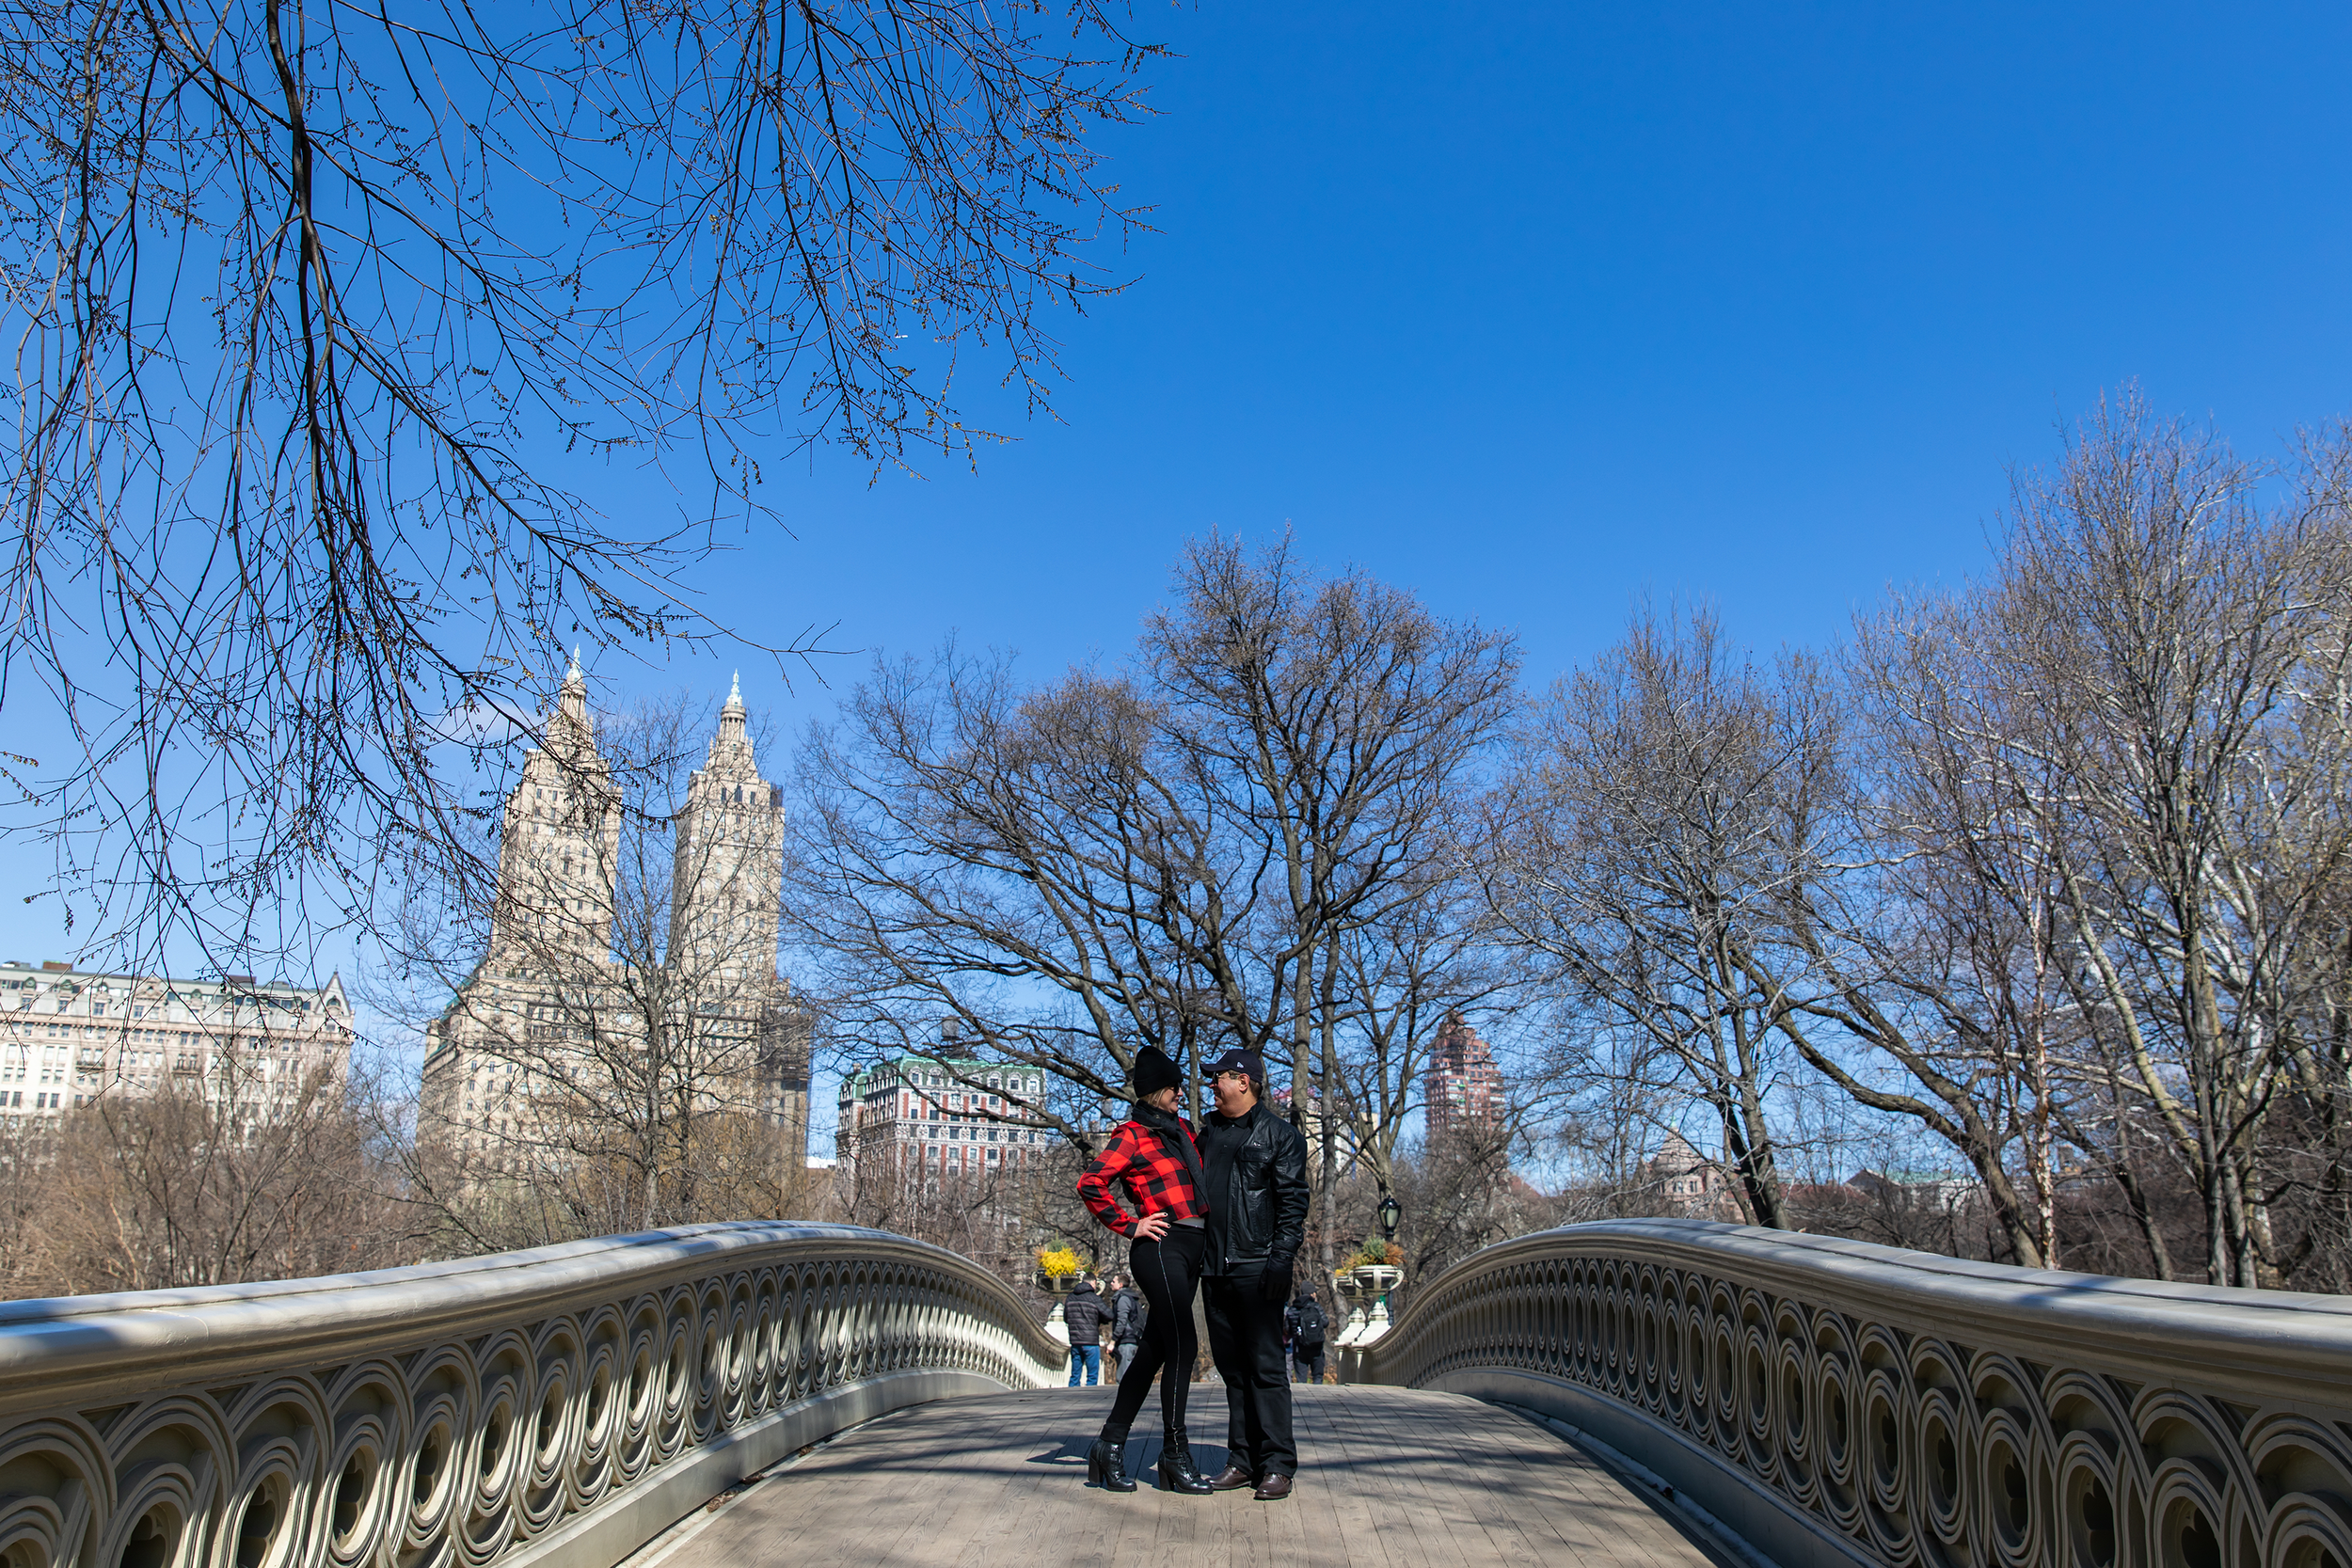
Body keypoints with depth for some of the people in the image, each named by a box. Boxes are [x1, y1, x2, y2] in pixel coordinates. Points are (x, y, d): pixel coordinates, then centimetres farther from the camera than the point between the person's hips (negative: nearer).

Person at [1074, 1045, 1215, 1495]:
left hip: (1190, 1252, 8)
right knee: (1182, 1346, -10)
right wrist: (1130, 1226, -11)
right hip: (1161, 1248, -8)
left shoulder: (1181, 1129, 18)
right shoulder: (1132, 1134, -6)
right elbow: (1090, 1185, -14)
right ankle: (1175, 1452, 0)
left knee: (1154, 1350, 9)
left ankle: (1111, 1444, 16)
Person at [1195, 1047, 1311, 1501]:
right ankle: (1243, 1460, 18)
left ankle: (1278, 1465, 2)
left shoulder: (1280, 1134, -2)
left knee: (1266, 1366, -4)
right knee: (1232, 1367, 10)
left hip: (1257, 1269, -6)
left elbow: (1293, 1202, -7)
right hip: (1213, 1268, 6)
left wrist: (1282, 1259, -16)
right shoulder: (1208, 1131, 16)